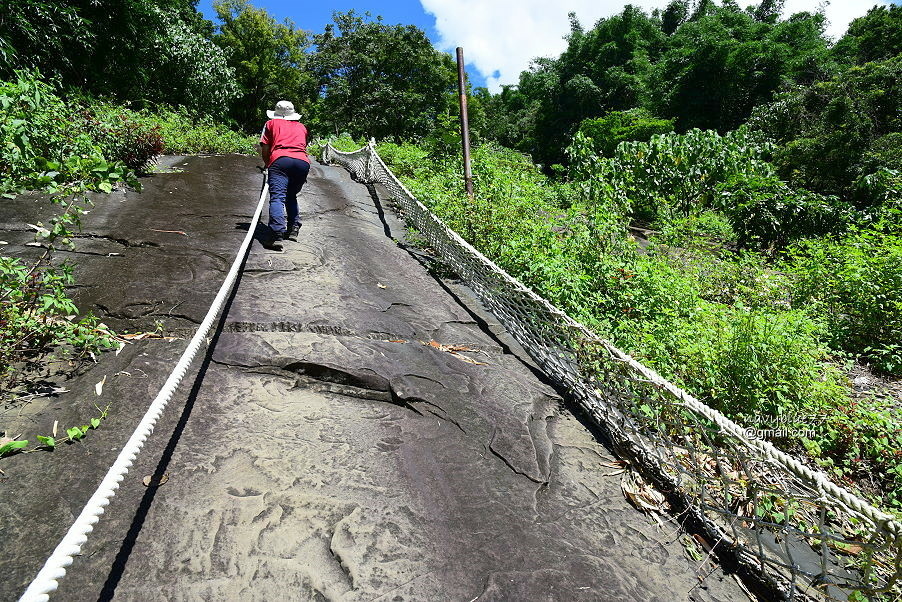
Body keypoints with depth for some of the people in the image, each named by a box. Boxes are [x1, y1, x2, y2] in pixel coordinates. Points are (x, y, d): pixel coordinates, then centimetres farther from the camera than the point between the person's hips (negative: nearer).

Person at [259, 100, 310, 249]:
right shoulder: (302, 127, 32)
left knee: (277, 197, -15)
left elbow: (264, 151, 16)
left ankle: (277, 235, -32)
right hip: (303, 162, 3)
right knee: (291, 197, 21)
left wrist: (268, 165, 35)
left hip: (281, 159, -3)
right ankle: (293, 229, 8)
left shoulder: (271, 123, 24)